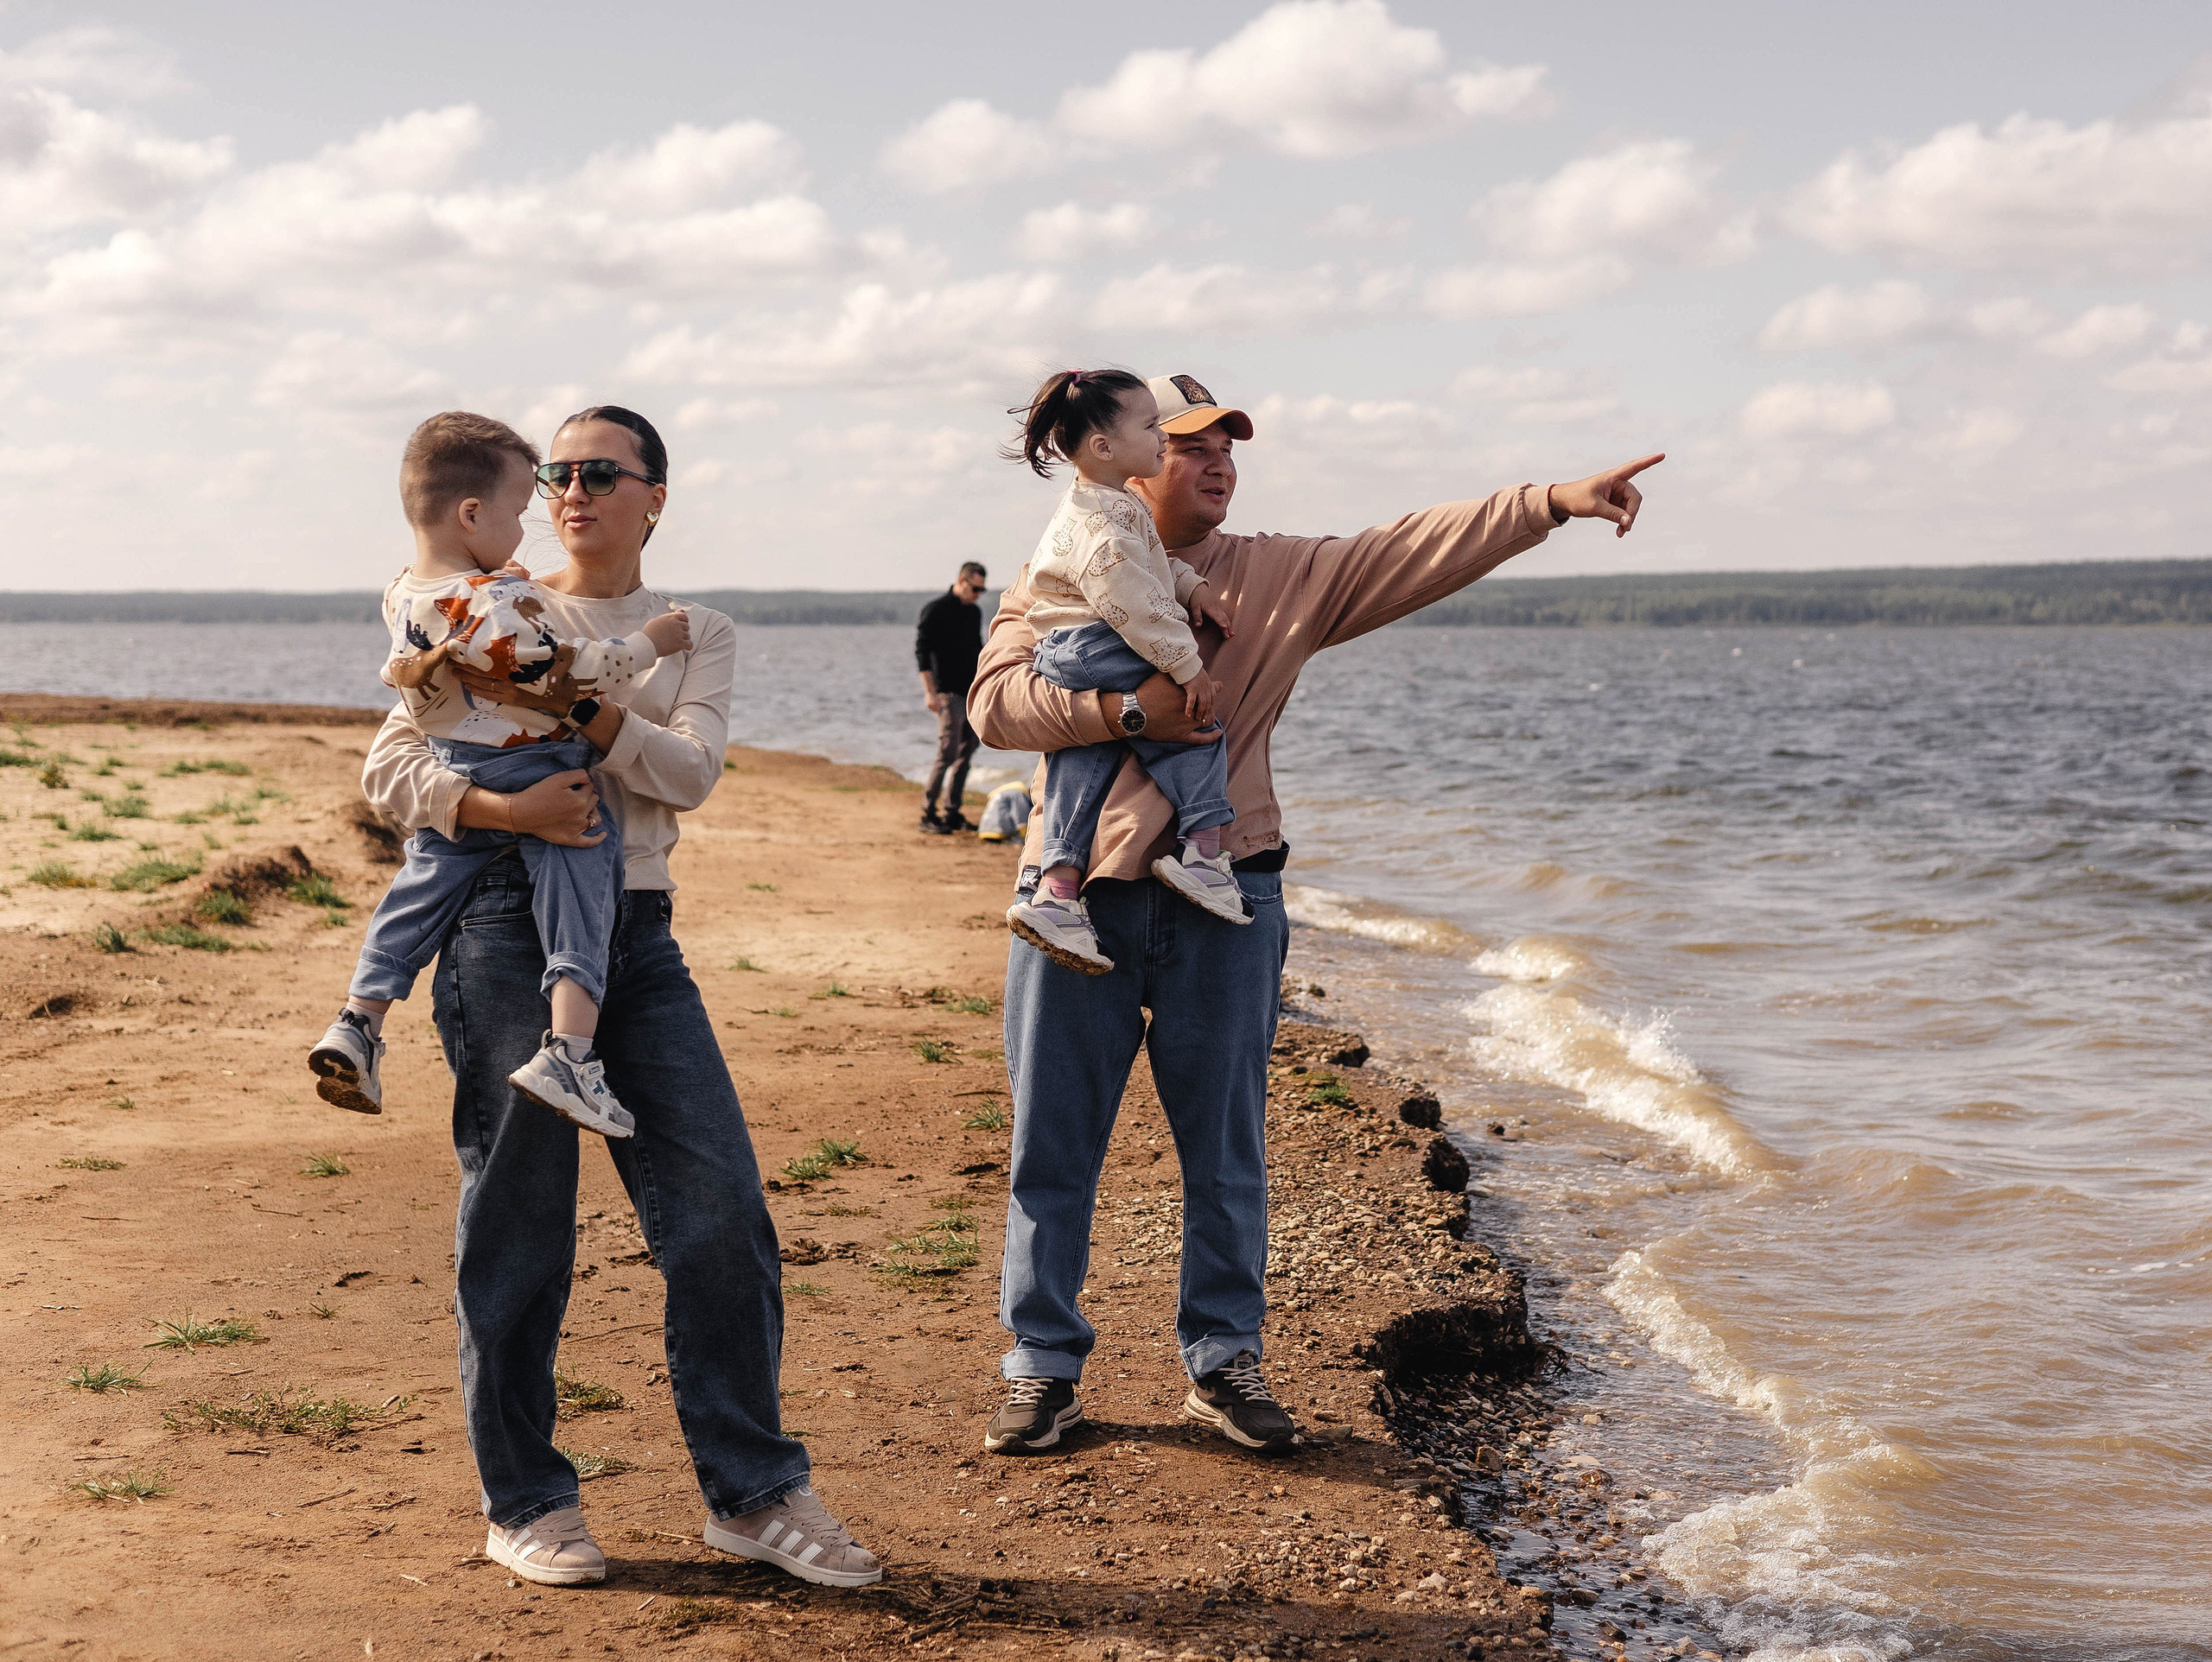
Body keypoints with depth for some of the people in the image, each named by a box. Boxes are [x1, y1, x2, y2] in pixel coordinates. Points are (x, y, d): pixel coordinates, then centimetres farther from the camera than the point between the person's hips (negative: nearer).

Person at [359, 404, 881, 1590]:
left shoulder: (697, 636, 14)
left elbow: (690, 770, -5)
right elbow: (389, 765, -2)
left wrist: (568, 699, -20)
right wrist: (509, 808, -20)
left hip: (639, 938, 3)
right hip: (510, 923, -3)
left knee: (723, 1213, -3)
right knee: (517, 1225, 0)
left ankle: (750, 1493, 8)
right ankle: (523, 1501, 13)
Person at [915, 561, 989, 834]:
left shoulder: (975, 612, 15)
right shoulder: (936, 610, -8)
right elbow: (922, 652, -12)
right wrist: (930, 692, -19)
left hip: (972, 693, 8)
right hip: (948, 693, -8)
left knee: (966, 752, 8)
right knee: (948, 752, -12)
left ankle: (953, 813, 14)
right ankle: (928, 814, -4)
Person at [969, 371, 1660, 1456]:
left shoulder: (1280, 577, 9)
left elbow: (1416, 551, 0)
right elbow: (997, 702, -9)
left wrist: (1552, 502, -9)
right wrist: (1129, 709, -20)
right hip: (1079, 891, -1)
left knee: (1226, 1150, 6)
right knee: (1053, 1145, 3)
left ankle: (1223, 1364, 18)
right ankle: (1043, 1369, 14)